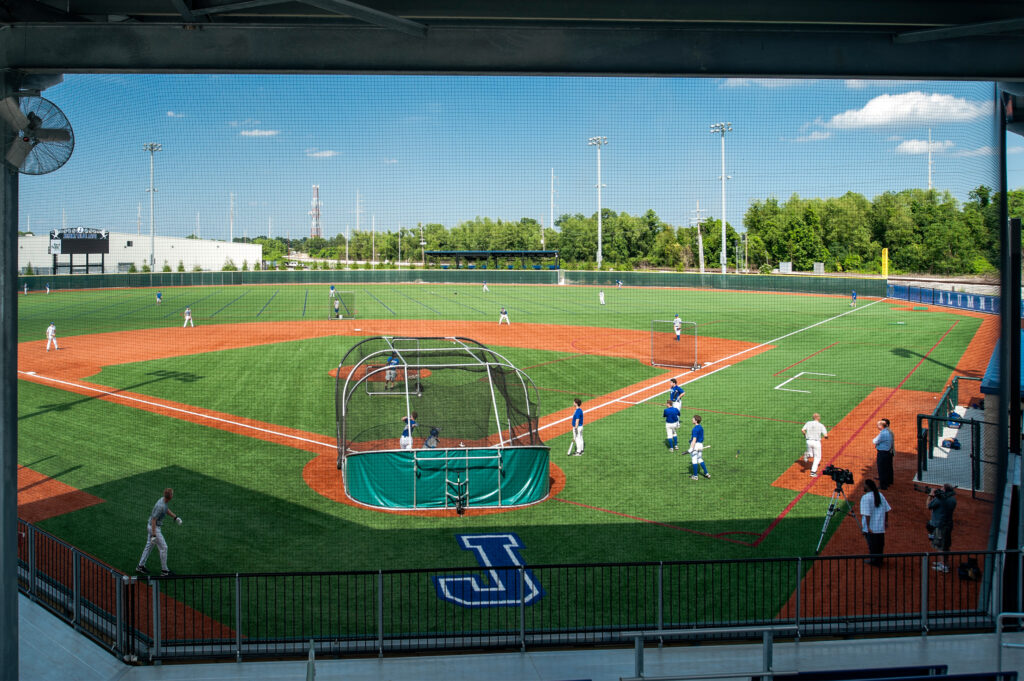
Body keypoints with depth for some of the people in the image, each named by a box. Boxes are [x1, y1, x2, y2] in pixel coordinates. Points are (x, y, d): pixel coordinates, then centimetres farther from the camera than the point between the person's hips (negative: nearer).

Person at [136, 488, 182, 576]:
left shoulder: (163, 500, 0)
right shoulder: (160, 506, -30)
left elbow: (167, 510, 21)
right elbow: (153, 520, -29)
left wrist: (176, 517, 11)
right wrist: (153, 535, -29)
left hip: (151, 526, 10)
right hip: (154, 528, -10)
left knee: (149, 546, 20)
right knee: (163, 547, -1)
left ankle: (140, 566, 30)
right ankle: (164, 570, 8)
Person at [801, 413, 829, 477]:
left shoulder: (808, 423, 2)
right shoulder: (821, 425, -5)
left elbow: (802, 430, -8)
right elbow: (825, 435, -12)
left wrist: (805, 434, 12)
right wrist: (826, 437, 12)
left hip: (809, 441, 3)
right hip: (816, 442, -3)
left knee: (811, 455, 26)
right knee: (817, 457, 10)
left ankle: (807, 454, -10)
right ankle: (813, 472, 2)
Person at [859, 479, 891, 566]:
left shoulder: (866, 497, -18)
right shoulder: (880, 495, 5)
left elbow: (867, 513, -22)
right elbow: (887, 509, 9)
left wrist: (867, 526, -21)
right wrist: (886, 521, 18)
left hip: (871, 527, -7)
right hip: (880, 526, 7)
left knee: (872, 543, 4)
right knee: (880, 543, 16)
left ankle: (874, 560, 11)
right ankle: (879, 559, 27)